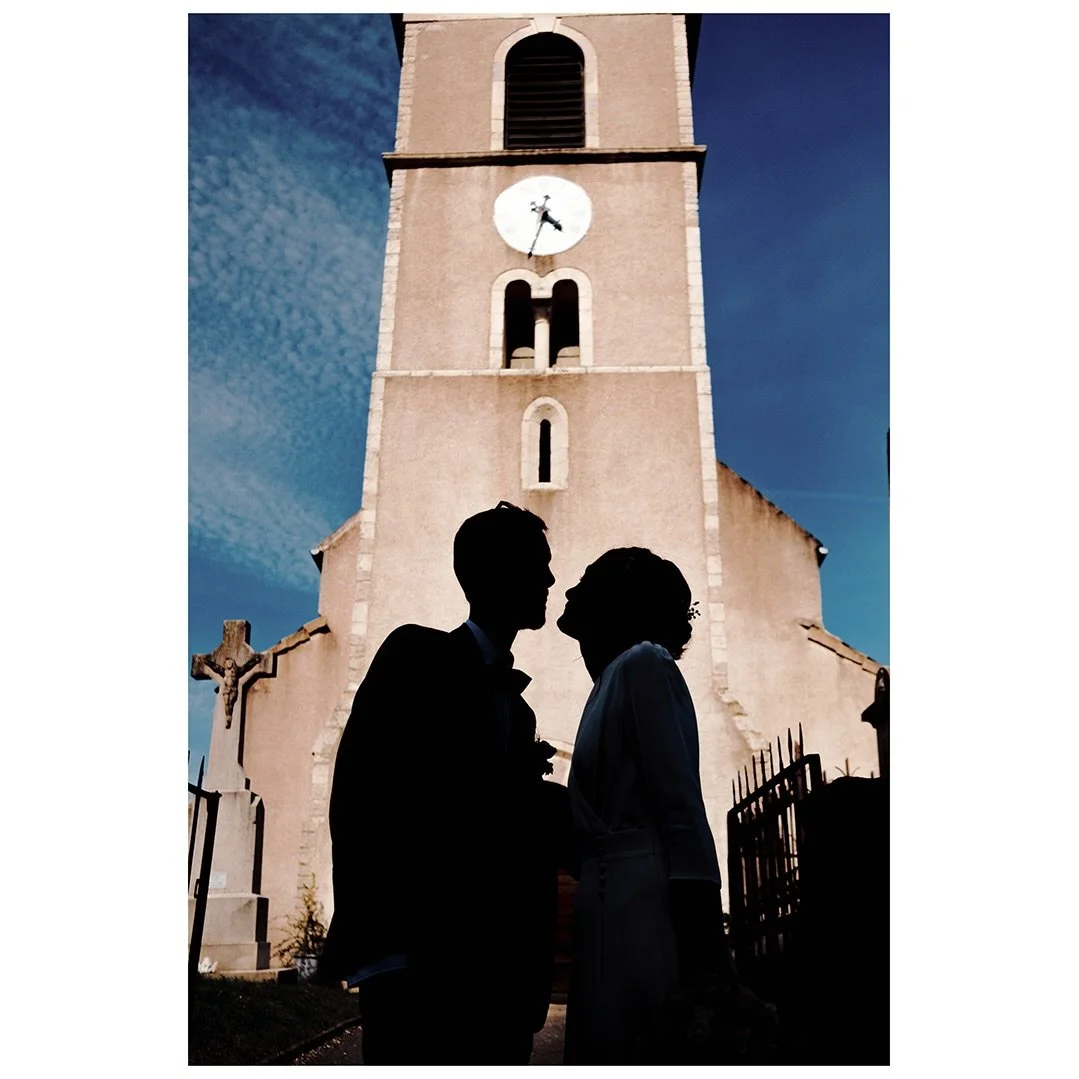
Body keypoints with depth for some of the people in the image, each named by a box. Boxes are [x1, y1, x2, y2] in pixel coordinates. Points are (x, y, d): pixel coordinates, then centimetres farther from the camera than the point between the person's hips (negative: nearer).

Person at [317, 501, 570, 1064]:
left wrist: (546, 808, -1)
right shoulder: (418, 656, -1)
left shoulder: (517, 710, 21)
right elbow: (359, 796, -12)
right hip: (417, 966, -6)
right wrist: (384, 951, -20)